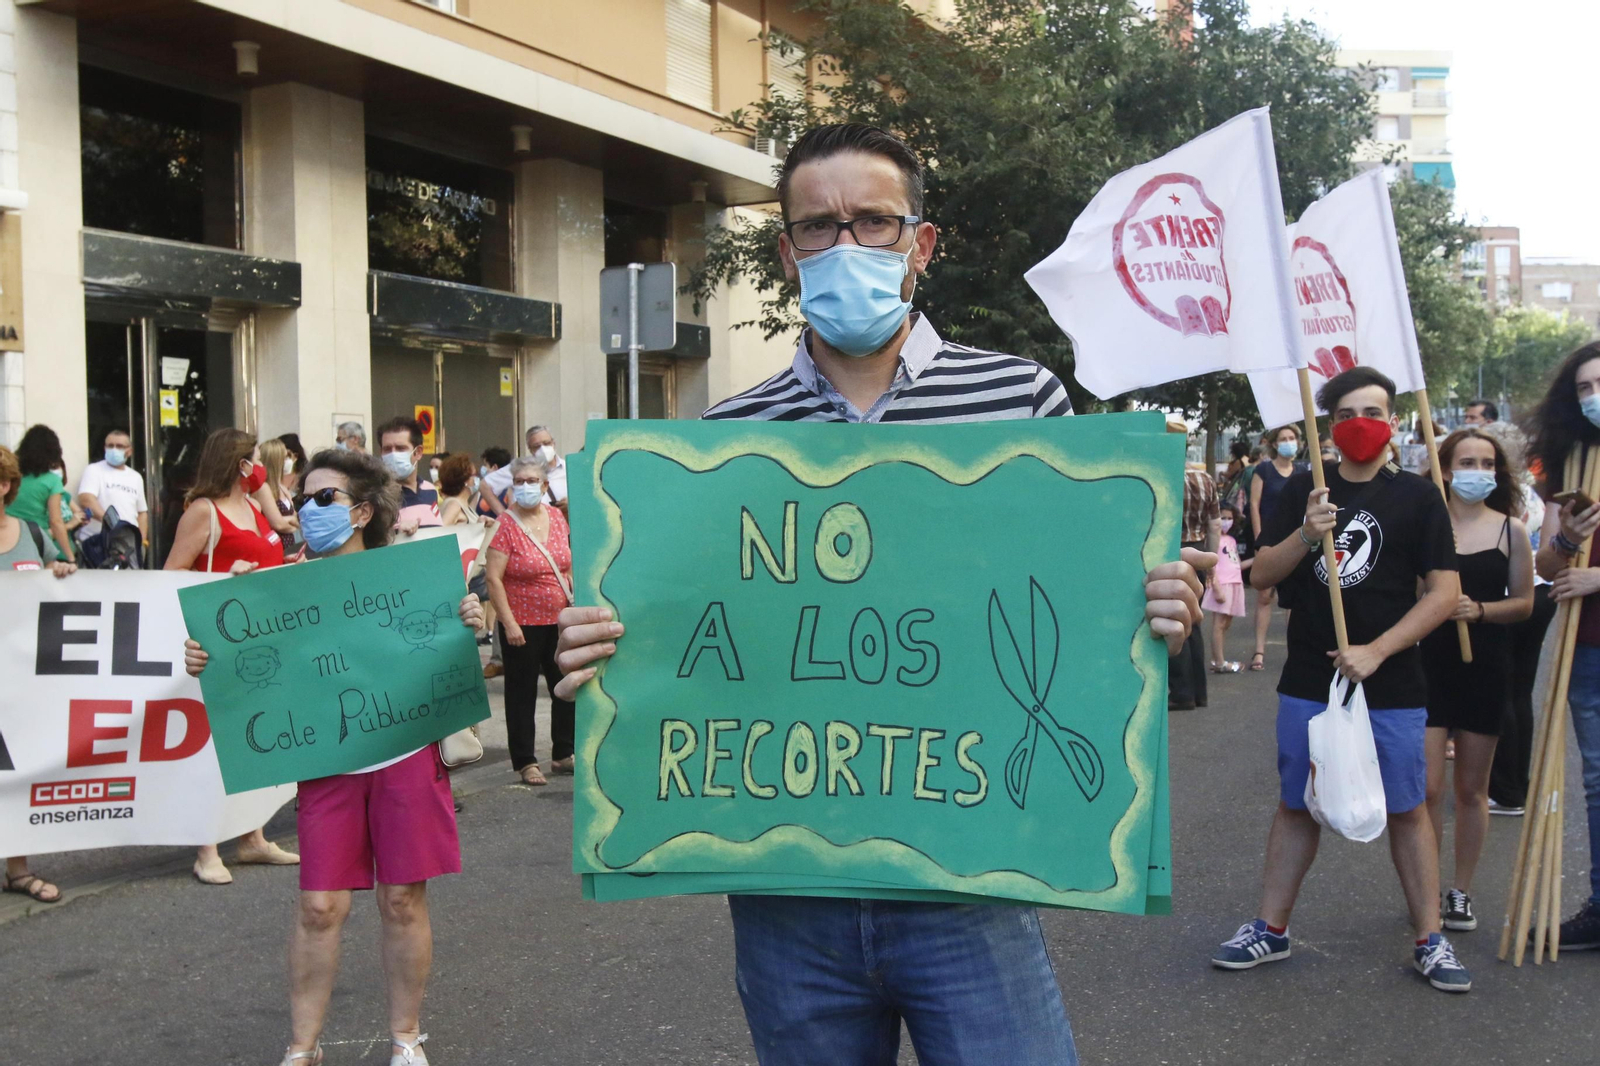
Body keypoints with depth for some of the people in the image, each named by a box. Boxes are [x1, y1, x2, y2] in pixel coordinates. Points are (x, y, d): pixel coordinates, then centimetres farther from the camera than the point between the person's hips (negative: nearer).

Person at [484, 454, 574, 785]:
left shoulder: (556, 516, 4)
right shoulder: (506, 525, -12)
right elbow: (493, 578, -15)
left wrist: (574, 596, 10)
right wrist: (509, 623, -19)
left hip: (560, 620, 6)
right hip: (522, 624, -5)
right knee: (522, 693, 6)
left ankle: (564, 754, 28)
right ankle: (525, 762, 16)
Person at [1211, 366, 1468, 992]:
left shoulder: (1416, 497, -1)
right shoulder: (1305, 490, 5)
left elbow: (1445, 590, -5)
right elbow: (1259, 575, 1)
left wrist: (1375, 651, -15)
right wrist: (1305, 536, -18)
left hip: (1391, 687, -2)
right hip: (1308, 683, 2)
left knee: (1407, 810, 6)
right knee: (1296, 804, 11)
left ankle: (1430, 941, 19)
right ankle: (1270, 930, 20)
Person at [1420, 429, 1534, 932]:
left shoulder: (1512, 531, 1)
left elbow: (1524, 602, 3)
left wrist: (1479, 609, -13)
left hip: (1485, 668, 2)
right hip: (1428, 664, -1)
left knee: (1471, 788, 11)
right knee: (1426, 788, -4)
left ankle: (1461, 891, 24)